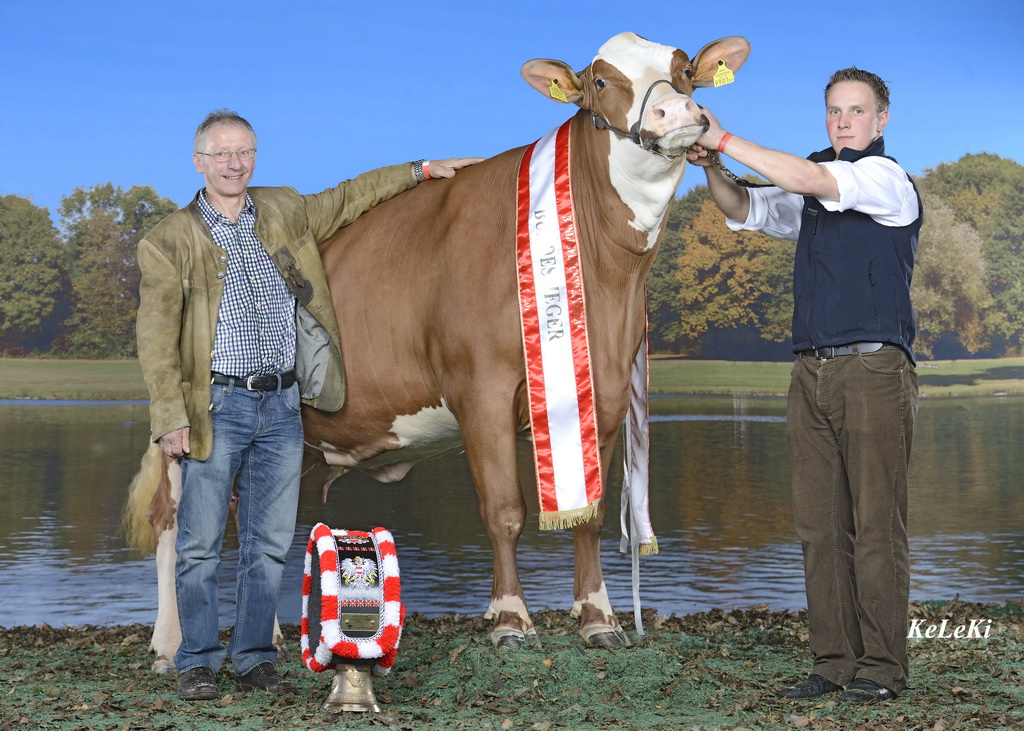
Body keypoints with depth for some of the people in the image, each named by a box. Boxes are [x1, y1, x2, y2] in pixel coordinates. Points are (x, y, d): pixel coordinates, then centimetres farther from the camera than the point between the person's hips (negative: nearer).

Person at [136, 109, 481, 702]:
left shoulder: (286, 212, 12)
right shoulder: (170, 242, 0)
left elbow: (348, 199, 29)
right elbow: (156, 338, -6)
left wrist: (421, 171, 29)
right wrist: (171, 420, -15)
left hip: (283, 406, 4)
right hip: (217, 405, -3)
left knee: (271, 543, 7)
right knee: (201, 545, 0)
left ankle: (255, 661, 17)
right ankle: (198, 664, 11)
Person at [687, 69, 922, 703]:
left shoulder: (886, 177, 0)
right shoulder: (815, 194, 22)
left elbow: (808, 180, -14)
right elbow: (745, 211, 22)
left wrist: (724, 138, -11)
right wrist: (712, 168, 1)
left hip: (875, 366, -6)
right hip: (813, 372, 7)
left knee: (877, 525, -6)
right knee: (821, 525, 2)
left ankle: (881, 667, -1)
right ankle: (834, 662, 6)